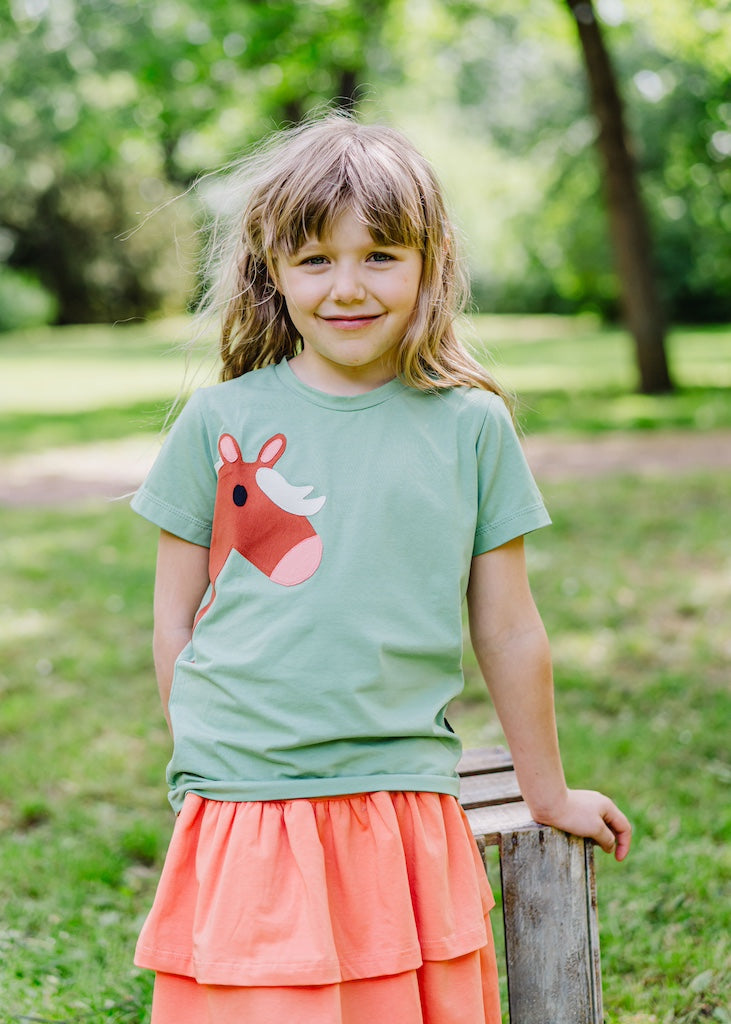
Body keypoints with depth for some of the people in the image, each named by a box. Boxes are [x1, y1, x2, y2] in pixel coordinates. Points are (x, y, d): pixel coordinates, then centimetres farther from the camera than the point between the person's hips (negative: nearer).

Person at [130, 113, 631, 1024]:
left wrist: (550, 797, 17)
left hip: (406, 817, 1)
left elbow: (507, 631, 10)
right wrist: (211, 762, 8)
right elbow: (175, 619, 9)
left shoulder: (472, 427, 2)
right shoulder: (219, 423, 2)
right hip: (242, 821, 0)